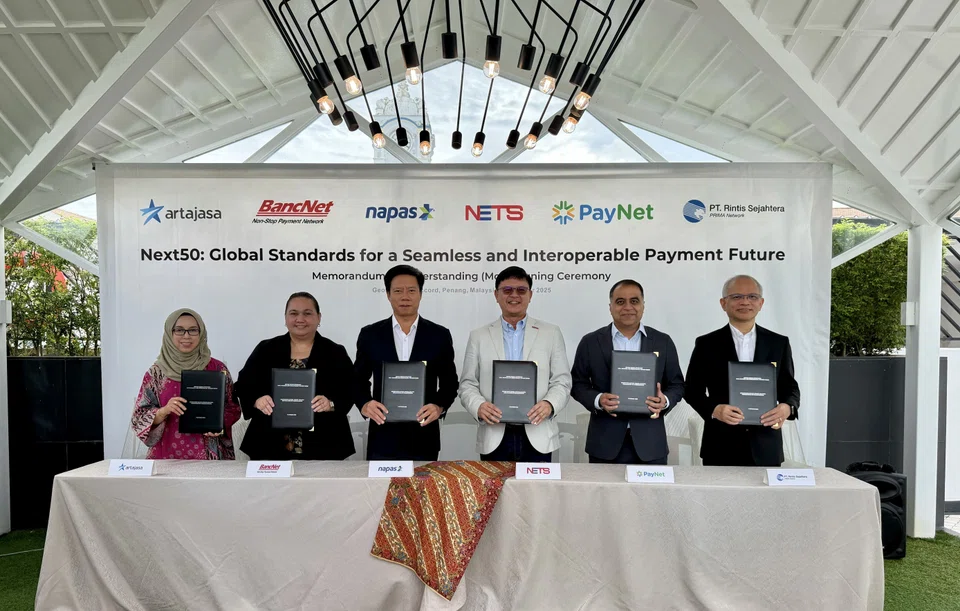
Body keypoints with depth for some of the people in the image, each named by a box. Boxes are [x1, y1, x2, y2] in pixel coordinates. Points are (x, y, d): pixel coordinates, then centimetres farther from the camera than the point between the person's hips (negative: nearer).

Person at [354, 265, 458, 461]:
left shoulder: (440, 335, 3)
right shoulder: (370, 334, 4)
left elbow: (449, 382, 6)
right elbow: (359, 379, 9)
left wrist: (439, 406, -14)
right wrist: (364, 404, -11)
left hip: (423, 438, 0)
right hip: (383, 438, 0)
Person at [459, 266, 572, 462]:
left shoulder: (551, 333, 8)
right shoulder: (478, 336, 8)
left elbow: (562, 381, 4)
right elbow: (468, 384, 6)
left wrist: (549, 404, -15)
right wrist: (479, 406, -14)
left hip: (537, 438, 0)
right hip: (494, 438, 0)